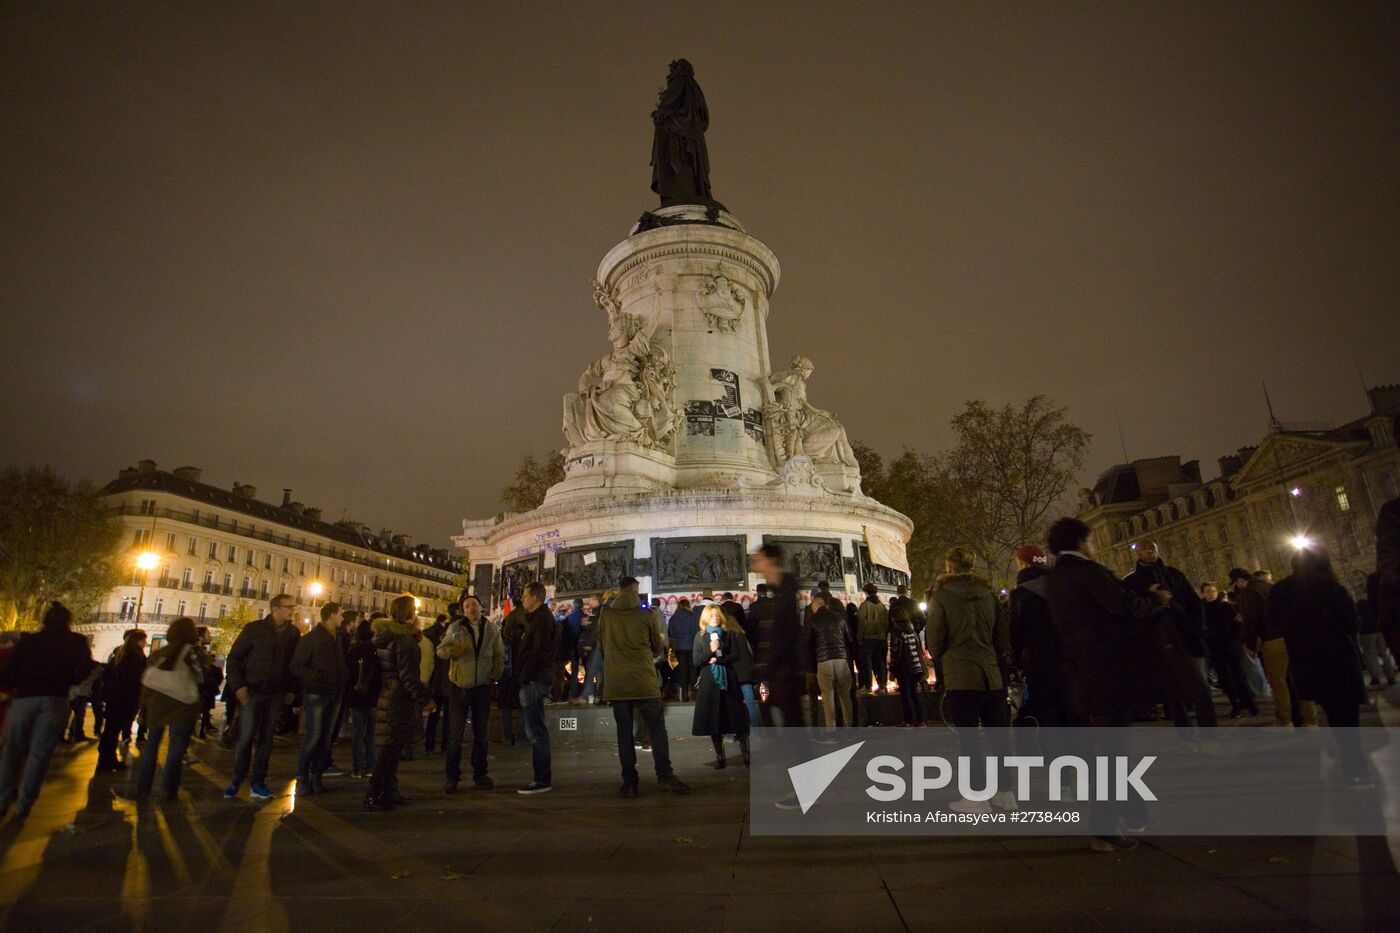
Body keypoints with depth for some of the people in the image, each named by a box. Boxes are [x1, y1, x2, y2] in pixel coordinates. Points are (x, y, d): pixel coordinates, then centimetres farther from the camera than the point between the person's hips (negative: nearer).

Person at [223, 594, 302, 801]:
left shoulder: (294, 633, 4)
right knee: (245, 737, -3)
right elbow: (234, 657, -2)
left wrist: (291, 689, 3)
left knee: (266, 739, 6)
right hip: (252, 691, -2)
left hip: (276, 694, 3)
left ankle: (258, 784, 15)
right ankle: (236, 781, 14)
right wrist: (238, 685, -10)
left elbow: (295, 662, 7)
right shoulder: (254, 628, -4)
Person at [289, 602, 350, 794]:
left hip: (334, 695, 6)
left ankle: (316, 776, 16)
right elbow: (295, 666, -11)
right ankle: (302, 777, 6)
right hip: (316, 694, -6)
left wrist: (345, 678, 4)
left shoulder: (339, 639, 13)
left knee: (325, 737, 8)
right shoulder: (310, 639, -6)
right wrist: (315, 677, -22)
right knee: (313, 736, -7)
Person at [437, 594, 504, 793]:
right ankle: (452, 778, 13)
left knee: (480, 735, 11)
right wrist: (453, 647, -30)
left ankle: (480, 775, 23)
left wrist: (494, 676, -3)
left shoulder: (492, 630, 0)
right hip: (459, 687, -2)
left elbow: (499, 656, 7)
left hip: (482, 687, 2)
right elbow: (440, 651, -10)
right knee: (455, 735, 1)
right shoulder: (456, 628, -5)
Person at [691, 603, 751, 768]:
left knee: (736, 716, -2)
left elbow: (737, 655, -1)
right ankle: (719, 755, 10)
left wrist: (718, 660, -9)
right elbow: (696, 660, -1)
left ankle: (745, 753, 5)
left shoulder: (729, 633, 5)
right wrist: (710, 651, -16)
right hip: (708, 680, 0)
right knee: (713, 718, 0)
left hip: (728, 679, 0)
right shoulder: (700, 636, 5)